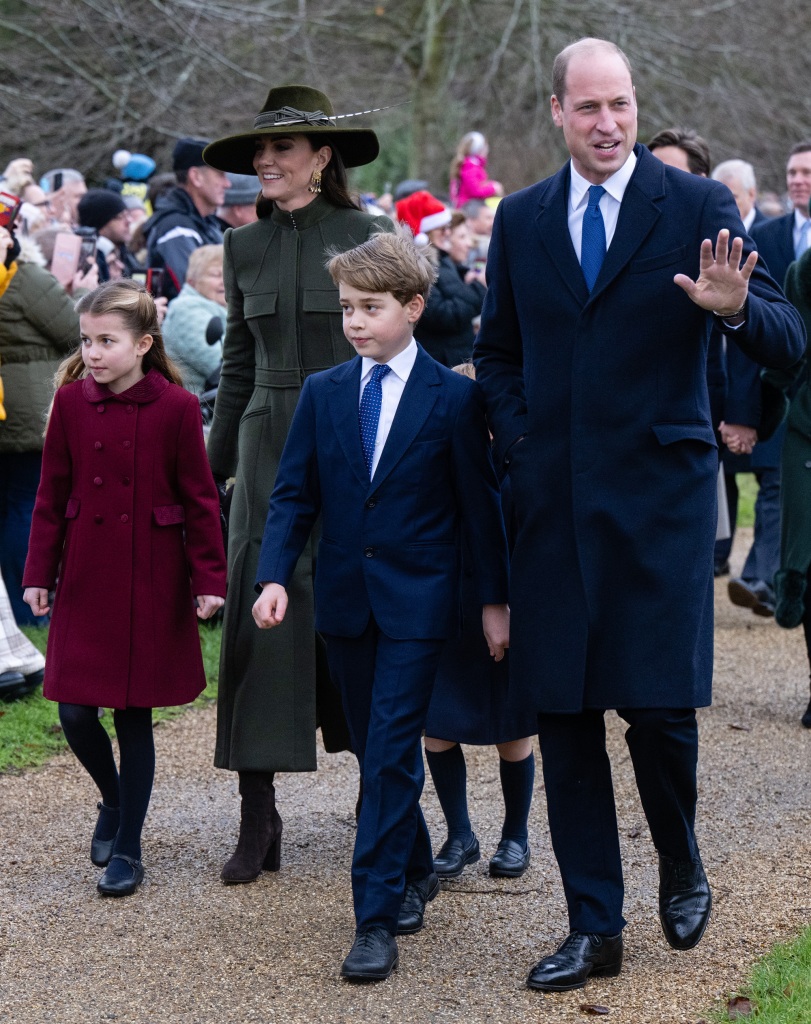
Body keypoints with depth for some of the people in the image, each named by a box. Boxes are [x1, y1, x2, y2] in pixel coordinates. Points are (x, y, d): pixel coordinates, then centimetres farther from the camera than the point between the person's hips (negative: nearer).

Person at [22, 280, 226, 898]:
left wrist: (209, 579, -6)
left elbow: (199, 499, -4)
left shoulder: (176, 407, -9)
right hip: (85, 579, 3)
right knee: (75, 712, 1)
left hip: (151, 580, -3)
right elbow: (53, 494, 5)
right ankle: (114, 801, 31)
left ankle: (127, 848, 15)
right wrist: (39, 573, 4)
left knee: (134, 713, 3)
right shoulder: (71, 401, 0)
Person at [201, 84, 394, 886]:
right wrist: (212, 470, 13)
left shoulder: (370, 237, -2)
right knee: (263, 618, -2)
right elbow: (237, 366, 14)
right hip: (271, 449, 3)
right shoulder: (245, 247, 8)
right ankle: (257, 814, 2)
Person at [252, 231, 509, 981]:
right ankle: (415, 871, 33)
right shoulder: (322, 394, 6)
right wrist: (274, 576, -9)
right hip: (345, 602, 4)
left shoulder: (454, 398, -4)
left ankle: (377, 919, -8)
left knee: (391, 754, -9)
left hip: (416, 603, -4)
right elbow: (294, 495, 5)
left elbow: (479, 503, 0)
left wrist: (494, 599, 1)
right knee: (376, 751, 13)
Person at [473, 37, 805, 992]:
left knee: (660, 704, -7)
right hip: (555, 500, 3)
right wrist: (519, 444, 3)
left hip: (661, 492, -3)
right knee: (562, 713, 5)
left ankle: (680, 863, 24)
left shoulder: (697, 205, -2)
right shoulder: (520, 219, 9)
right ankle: (593, 928, 16)